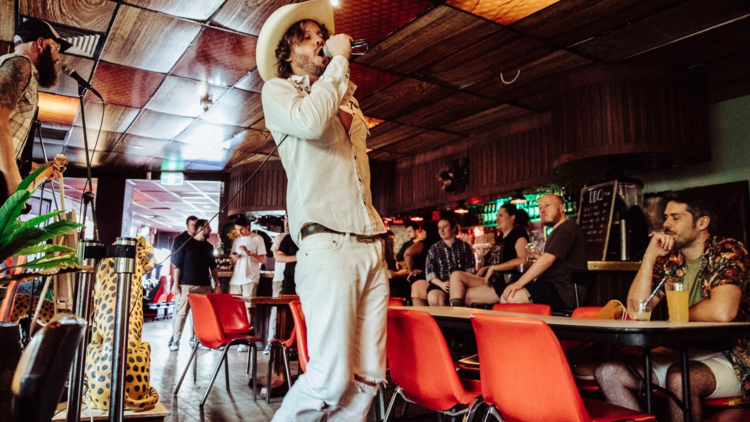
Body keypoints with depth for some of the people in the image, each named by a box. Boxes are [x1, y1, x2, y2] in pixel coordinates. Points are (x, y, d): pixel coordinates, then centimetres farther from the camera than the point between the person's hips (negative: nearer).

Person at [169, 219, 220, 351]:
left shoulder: (209, 247, 15)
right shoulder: (187, 244, 3)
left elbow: (213, 267, 18)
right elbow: (178, 265, 0)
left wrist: (217, 284, 10)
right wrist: (176, 283, -7)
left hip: (204, 285, 4)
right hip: (187, 284, -4)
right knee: (182, 312, -4)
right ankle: (175, 340, 2)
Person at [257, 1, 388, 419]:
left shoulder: (348, 100, 27)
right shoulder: (279, 91, 10)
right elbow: (310, 121, -14)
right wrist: (339, 59, -2)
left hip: (372, 245, 7)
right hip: (327, 244, -6)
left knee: (369, 377, 4)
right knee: (332, 377, -11)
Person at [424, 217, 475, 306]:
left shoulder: (465, 246, 13)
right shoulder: (434, 249, 13)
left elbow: (470, 269, 5)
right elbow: (430, 272, 5)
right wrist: (441, 284, -14)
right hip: (440, 283, 1)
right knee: (434, 298, -33)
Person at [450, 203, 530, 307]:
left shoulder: (519, 233, -4)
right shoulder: (501, 237, 21)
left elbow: (522, 260, -20)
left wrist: (493, 268, -16)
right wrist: (485, 269, 4)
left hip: (505, 284, -8)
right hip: (492, 280, 8)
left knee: (464, 296, -17)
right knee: (456, 275, -9)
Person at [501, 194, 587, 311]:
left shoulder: (568, 227, -6)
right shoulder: (557, 231, 26)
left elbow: (549, 258, -19)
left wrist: (519, 283, -20)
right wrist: (540, 257, 13)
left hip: (566, 291, -10)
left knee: (511, 297, -27)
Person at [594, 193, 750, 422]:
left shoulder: (728, 251, -9)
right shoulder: (668, 261, 7)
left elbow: (722, 311, -27)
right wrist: (650, 256, -7)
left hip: (728, 357, -5)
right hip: (681, 354, 6)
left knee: (679, 377, -36)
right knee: (607, 372, -13)